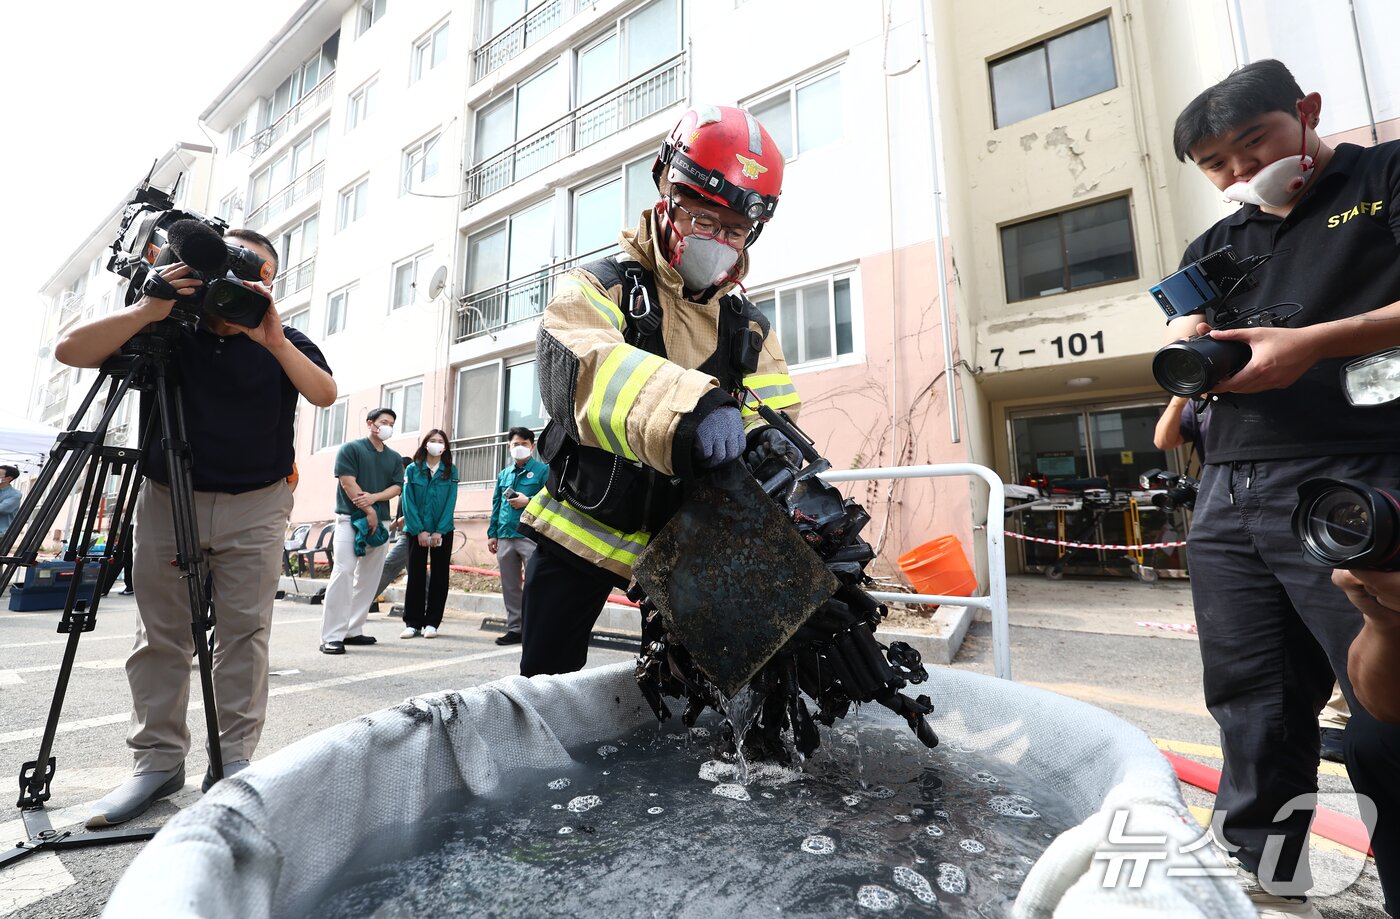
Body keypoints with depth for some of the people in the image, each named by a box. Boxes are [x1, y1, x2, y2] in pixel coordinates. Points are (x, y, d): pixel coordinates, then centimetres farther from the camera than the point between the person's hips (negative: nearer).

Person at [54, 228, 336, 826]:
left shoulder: (282, 342, 1)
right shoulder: (166, 332, 4)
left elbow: (325, 393, -16)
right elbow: (71, 350, -7)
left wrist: (274, 342, -30)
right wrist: (147, 310, -19)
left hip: (255, 507, -1)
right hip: (166, 500, 2)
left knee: (244, 633, -1)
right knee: (160, 636, 6)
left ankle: (233, 760, 8)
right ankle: (158, 761, 17)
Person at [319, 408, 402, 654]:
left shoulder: (394, 458, 16)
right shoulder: (350, 448, 1)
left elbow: (397, 487, 6)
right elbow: (348, 483, -9)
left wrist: (373, 497, -13)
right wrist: (368, 511, -12)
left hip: (380, 522, 6)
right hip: (350, 518, -6)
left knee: (369, 577, 6)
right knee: (343, 572, -13)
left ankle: (353, 631, 13)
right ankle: (332, 636, -11)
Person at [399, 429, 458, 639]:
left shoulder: (451, 471, 3)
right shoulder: (412, 469, 2)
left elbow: (450, 503, -3)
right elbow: (408, 502, -3)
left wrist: (439, 531, -12)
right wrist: (419, 530, -12)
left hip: (443, 532, 1)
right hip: (416, 531, 0)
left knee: (439, 576, 3)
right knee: (416, 576, 3)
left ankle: (432, 623, 11)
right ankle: (412, 623, 9)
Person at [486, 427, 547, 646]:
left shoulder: (543, 470, 1)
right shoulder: (503, 474, 18)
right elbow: (496, 505, 19)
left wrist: (528, 502, -17)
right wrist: (492, 533, 14)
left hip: (531, 535, -6)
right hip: (505, 537, 6)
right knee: (510, 587, 12)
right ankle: (514, 629, 22)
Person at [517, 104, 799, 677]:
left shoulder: (750, 329, 6)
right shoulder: (600, 289, -8)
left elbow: (778, 427, -6)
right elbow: (580, 368, -31)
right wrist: (688, 407, -49)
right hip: (583, 530, -3)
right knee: (548, 683, 8)